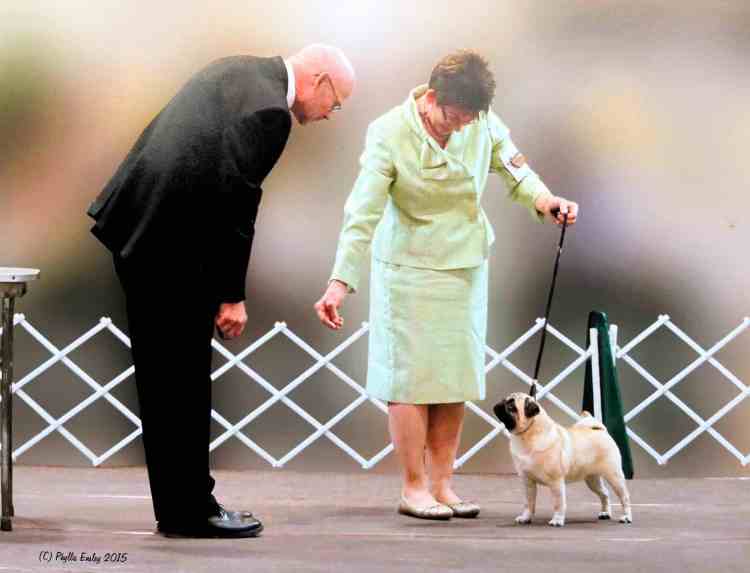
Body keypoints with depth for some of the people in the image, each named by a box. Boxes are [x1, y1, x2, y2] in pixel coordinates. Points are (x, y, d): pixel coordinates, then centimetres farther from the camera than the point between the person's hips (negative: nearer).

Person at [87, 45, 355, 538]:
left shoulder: (240, 72, 13)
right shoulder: (268, 111, -16)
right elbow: (236, 203, -18)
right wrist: (232, 295, -12)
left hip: (135, 222, 10)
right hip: (169, 243, -10)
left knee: (165, 379, 12)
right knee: (183, 381, -2)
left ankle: (179, 505, 18)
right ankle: (190, 510, 4)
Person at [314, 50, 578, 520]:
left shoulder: (483, 123, -8)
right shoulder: (389, 135, -19)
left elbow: (515, 171, 4)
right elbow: (362, 214, -22)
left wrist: (544, 199, -18)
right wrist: (340, 282, -29)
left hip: (465, 267, 5)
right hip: (409, 269, -5)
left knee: (457, 378, 6)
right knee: (412, 378, -4)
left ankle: (442, 485, 12)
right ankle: (414, 487, 4)